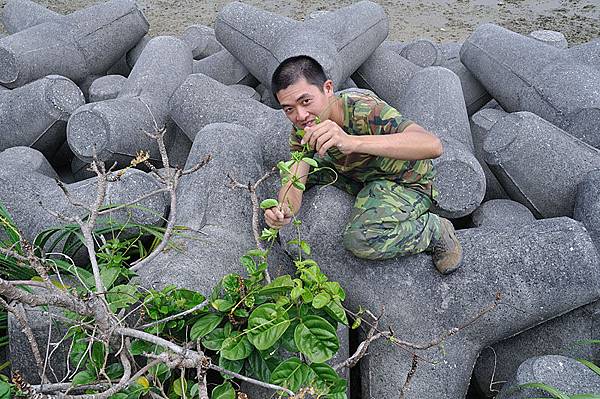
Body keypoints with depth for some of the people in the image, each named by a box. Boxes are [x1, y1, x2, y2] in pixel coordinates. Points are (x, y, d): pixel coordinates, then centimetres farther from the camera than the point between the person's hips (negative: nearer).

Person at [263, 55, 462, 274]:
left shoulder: (363, 110, -34)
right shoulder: (301, 130, -12)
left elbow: (433, 145, -48)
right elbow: (294, 183, -18)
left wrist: (351, 142, -59)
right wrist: (284, 209, -43)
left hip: (406, 184, -7)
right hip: (360, 175, 7)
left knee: (361, 239, -32)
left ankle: (435, 230, -5)